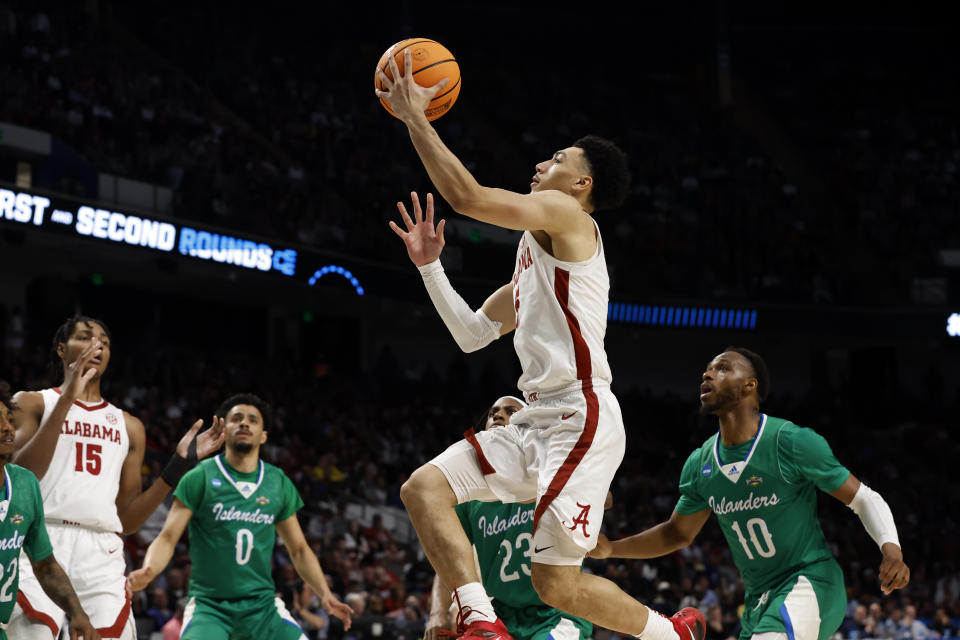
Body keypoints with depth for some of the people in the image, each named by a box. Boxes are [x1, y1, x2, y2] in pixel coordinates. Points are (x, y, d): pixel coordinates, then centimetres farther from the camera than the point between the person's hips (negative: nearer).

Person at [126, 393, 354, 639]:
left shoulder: (279, 483, 8)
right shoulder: (200, 478, -3)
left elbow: (299, 549, 16)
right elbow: (168, 538, -7)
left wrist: (325, 594, 3)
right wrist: (147, 571, -28)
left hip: (262, 603, 4)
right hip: (208, 603, -3)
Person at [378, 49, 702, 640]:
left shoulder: (565, 215, -4)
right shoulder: (536, 249, 25)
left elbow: (468, 196, -17)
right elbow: (472, 333, 28)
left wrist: (415, 117, -10)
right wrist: (429, 264, 18)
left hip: (581, 418, -10)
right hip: (539, 421, 10)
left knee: (557, 583, -11)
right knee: (425, 487, -7)